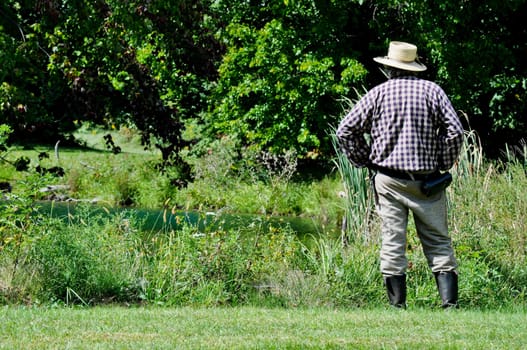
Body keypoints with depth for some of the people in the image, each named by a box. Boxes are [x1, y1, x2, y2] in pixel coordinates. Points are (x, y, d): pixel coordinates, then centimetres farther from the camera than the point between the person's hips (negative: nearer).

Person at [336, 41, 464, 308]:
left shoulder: (378, 94, 1)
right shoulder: (432, 91, 0)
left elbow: (345, 130, 1)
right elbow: (455, 131, -7)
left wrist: (364, 160, 11)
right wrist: (444, 164, 4)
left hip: (388, 180, 0)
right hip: (427, 180, 0)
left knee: (392, 243, 3)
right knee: (438, 242, 4)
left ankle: (398, 306, 3)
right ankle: (450, 302, -7)